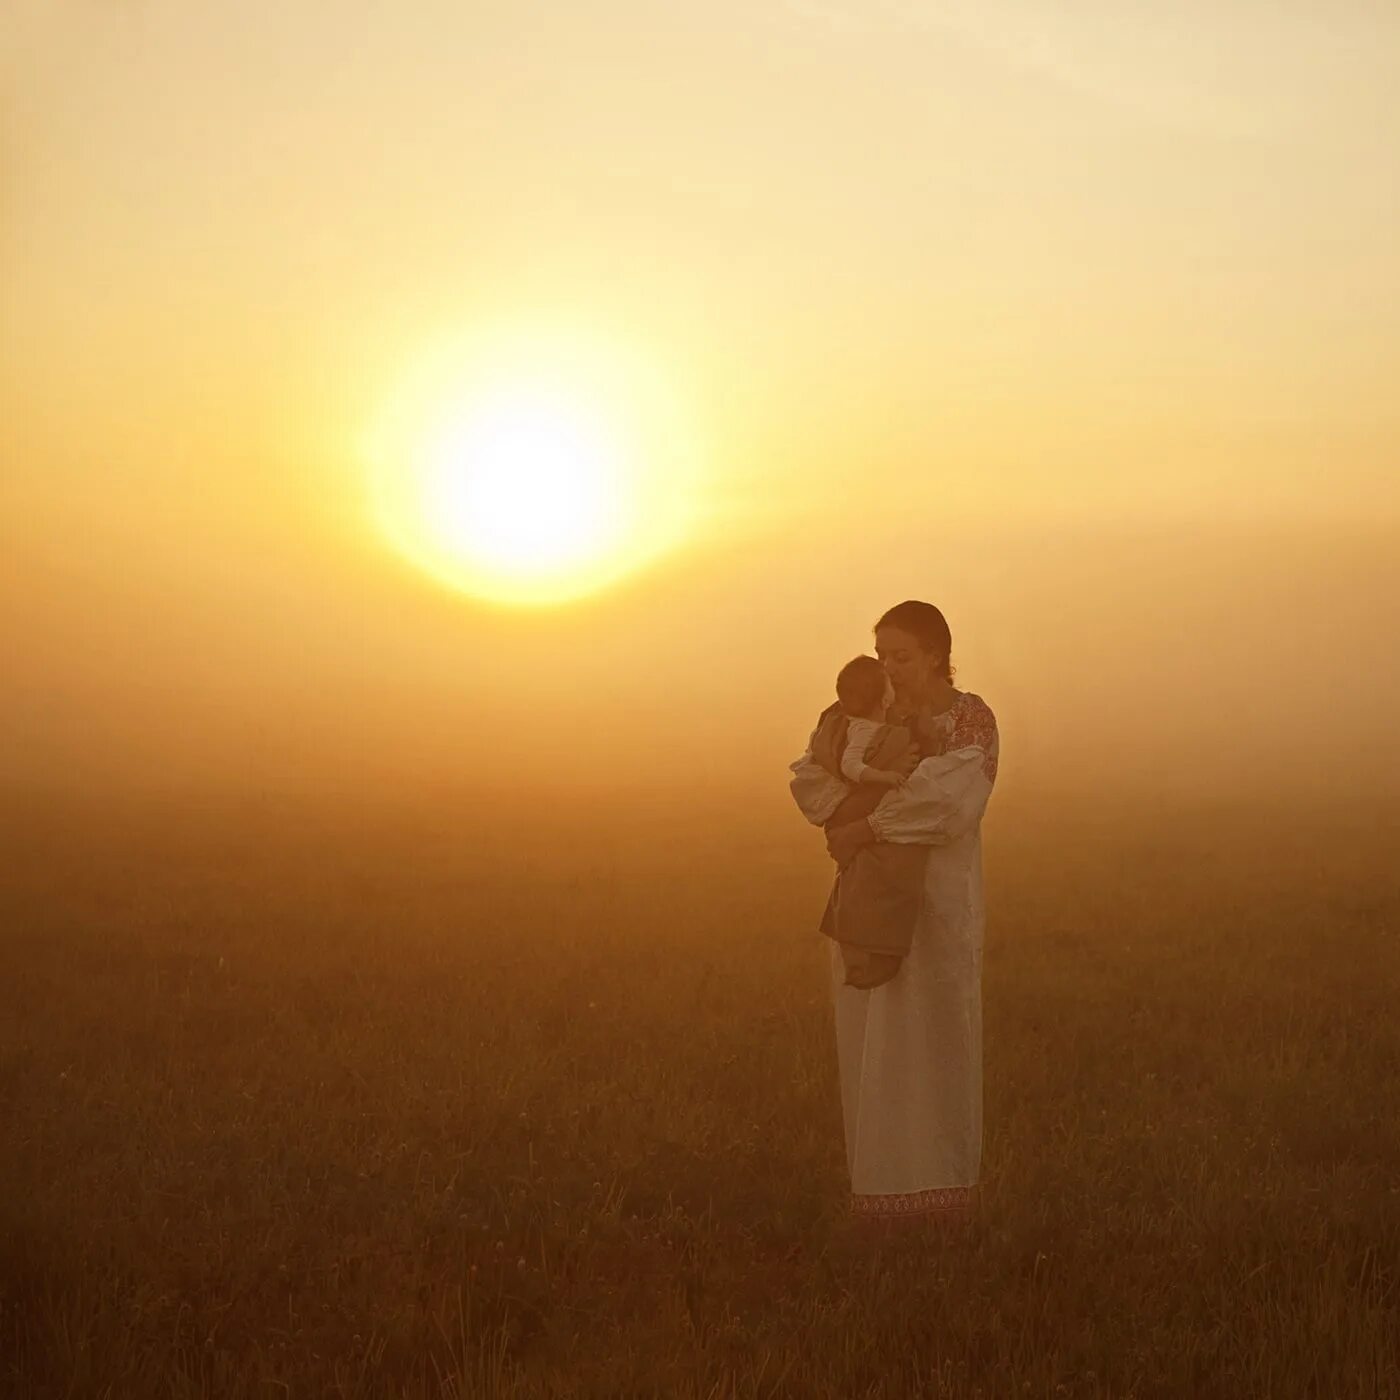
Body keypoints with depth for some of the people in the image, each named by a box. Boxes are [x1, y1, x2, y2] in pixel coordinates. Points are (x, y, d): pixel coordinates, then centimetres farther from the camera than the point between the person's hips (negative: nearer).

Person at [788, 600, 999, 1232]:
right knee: (871, 1042, 6)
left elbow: (949, 799, -23)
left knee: (935, 1036, -1)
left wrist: (866, 829, -22)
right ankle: (883, 1184, 12)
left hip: (938, 897, -5)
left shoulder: (969, 719, -7)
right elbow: (808, 777, 2)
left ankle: (943, 1186, 7)